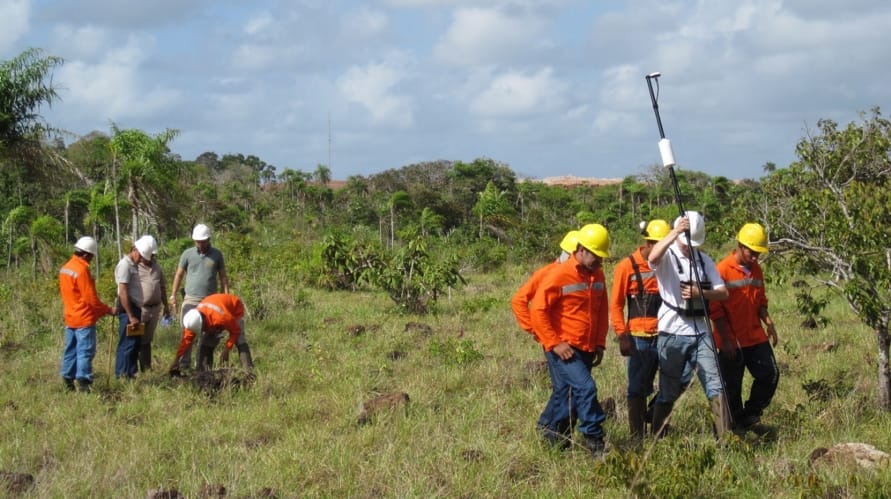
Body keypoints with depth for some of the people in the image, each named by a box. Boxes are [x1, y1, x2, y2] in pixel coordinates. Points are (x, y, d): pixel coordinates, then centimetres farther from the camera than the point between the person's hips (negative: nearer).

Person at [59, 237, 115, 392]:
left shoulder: (65, 268, 7)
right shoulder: (82, 270, -19)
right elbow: (91, 298, -18)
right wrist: (107, 310, -8)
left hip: (70, 317, 9)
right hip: (84, 318, -9)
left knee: (71, 349, 14)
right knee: (85, 350, -5)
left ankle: (68, 379, 17)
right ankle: (83, 380, -9)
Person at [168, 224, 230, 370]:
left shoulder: (217, 254, 4)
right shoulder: (187, 254, 3)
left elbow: (223, 277, 7)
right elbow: (179, 275, 7)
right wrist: (173, 296, 1)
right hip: (191, 300, -1)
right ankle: (185, 363, -4)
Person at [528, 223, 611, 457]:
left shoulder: (597, 275, 10)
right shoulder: (559, 274, -13)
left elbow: (602, 311, 20)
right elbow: (538, 310, -13)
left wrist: (600, 343, 13)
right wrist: (554, 343, -15)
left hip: (585, 350, 7)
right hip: (563, 348, -7)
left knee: (564, 395, 11)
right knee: (586, 388, -17)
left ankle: (551, 436, 22)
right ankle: (595, 442, -10)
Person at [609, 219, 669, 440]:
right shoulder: (627, 267, -4)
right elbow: (616, 305, -4)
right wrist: (622, 336, -13)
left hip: (665, 336, 4)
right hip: (640, 337, -4)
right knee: (638, 388, 1)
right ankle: (637, 436, 7)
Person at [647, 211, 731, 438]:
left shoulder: (704, 260, 10)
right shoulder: (667, 257, -5)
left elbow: (723, 293, 5)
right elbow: (652, 258, -30)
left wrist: (701, 293, -13)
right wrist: (675, 232, -38)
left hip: (700, 332, 4)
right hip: (672, 333, -4)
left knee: (715, 383, -5)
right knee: (669, 391, 4)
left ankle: (724, 436, -4)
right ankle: (656, 438, 16)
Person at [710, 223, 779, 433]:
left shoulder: (756, 270, 10)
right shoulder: (723, 270, -11)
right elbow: (716, 309, -12)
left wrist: (769, 323, 3)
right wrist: (726, 340, -14)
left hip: (756, 337, 6)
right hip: (732, 341, -6)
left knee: (770, 375, 0)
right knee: (732, 387, 3)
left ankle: (750, 415, 16)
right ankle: (736, 427, 17)